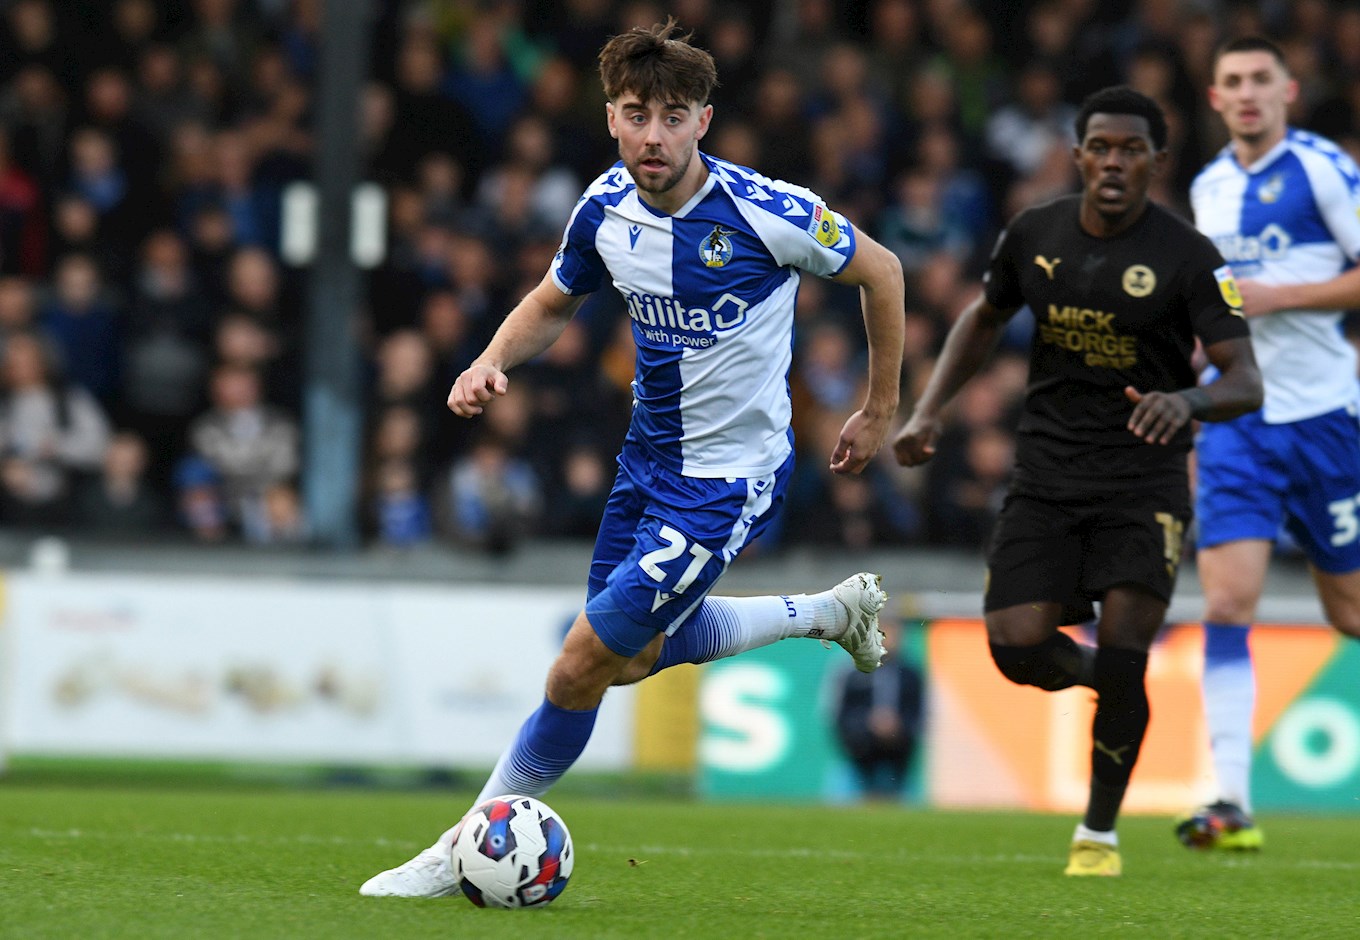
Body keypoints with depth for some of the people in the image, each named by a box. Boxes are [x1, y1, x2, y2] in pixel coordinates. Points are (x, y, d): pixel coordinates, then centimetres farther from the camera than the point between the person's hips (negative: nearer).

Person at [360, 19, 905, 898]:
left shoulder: (765, 213, -23)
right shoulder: (606, 207, -6)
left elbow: (880, 271, -6)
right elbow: (553, 302, 13)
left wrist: (881, 412, 1)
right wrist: (492, 363, -8)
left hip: (729, 476, -7)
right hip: (650, 455, 7)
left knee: (584, 665, -9)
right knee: (635, 653, 22)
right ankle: (832, 611, 40)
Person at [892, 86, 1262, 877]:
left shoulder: (1189, 257, -12)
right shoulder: (1035, 235, 0)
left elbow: (1246, 382, -16)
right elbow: (985, 319, 20)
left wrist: (1187, 401, -38)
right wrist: (929, 412, 9)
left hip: (1144, 483, -3)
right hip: (1046, 476, 3)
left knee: (1121, 662, -12)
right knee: (1019, 651, -10)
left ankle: (1101, 831, 9)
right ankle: (1100, 673, 26)